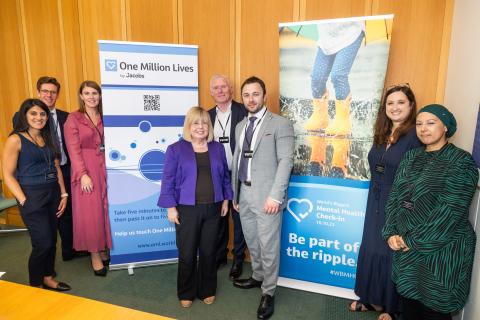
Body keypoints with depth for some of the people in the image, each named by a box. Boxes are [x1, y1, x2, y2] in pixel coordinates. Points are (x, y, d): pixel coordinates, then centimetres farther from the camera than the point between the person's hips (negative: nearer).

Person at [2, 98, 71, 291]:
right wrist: (24, 202, -14)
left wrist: (63, 194, 7)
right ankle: (35, 286, 20)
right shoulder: (15, 140, -7)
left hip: (53, 194, 6)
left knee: (52, 240, 13)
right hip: (32, 197, -6)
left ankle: (48, 278, 32)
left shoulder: (47, 139, 11)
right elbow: (8, 175, -10)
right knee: (43, 243, -2)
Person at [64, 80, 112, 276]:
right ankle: (94, 255, 15)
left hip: (105, 168, 4)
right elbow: (74, 150, -8)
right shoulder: (73, 118, -2)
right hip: (85, 170, -4)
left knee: (105, 209, 9)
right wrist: (83, 175, -15)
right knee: (90, 212, 3)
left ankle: (104, 250, 24)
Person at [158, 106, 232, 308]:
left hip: (212, 208, 3)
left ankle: (207, 291, 32)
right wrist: (171, 207, -8)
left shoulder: (218, 148, 8)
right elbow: (168, 180, -4)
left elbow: (225, 176, 13)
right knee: (187, 254, 8)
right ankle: (186, 293, 29)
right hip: (187, 209, -2)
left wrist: (226, 199, 9)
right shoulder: (176, 149, -2)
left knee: (209, 252, 12)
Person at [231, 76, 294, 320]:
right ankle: (258, 277, 42)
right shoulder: (240, 126, 14)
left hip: (266, 195, -6)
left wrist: (275, 195, -19)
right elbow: (237, 161, 15)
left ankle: (268, 293, 22)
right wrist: (234, 194, 14)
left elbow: (286, 161, -12)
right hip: (244, 194, 6)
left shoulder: (280, 124, -6)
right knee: (252, 242, 20)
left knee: (269, 246, 4)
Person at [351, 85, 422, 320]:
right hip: (376, 203, 6)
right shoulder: (382, 135, 7)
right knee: (371, 250, 14)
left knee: (392, 254, 8)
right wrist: (374, 199, 10)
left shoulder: (416, 135, -14)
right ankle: (371, 299, 35)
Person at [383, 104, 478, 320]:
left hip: (441, 249, -5)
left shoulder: (461, 161, -8)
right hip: (405, 246, 5)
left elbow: (450, 210, -17)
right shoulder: (411, 157, 9)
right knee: (408, 302, 16)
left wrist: (414, 241, -17)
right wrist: (391, 233, -7)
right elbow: (394, 196, 5)